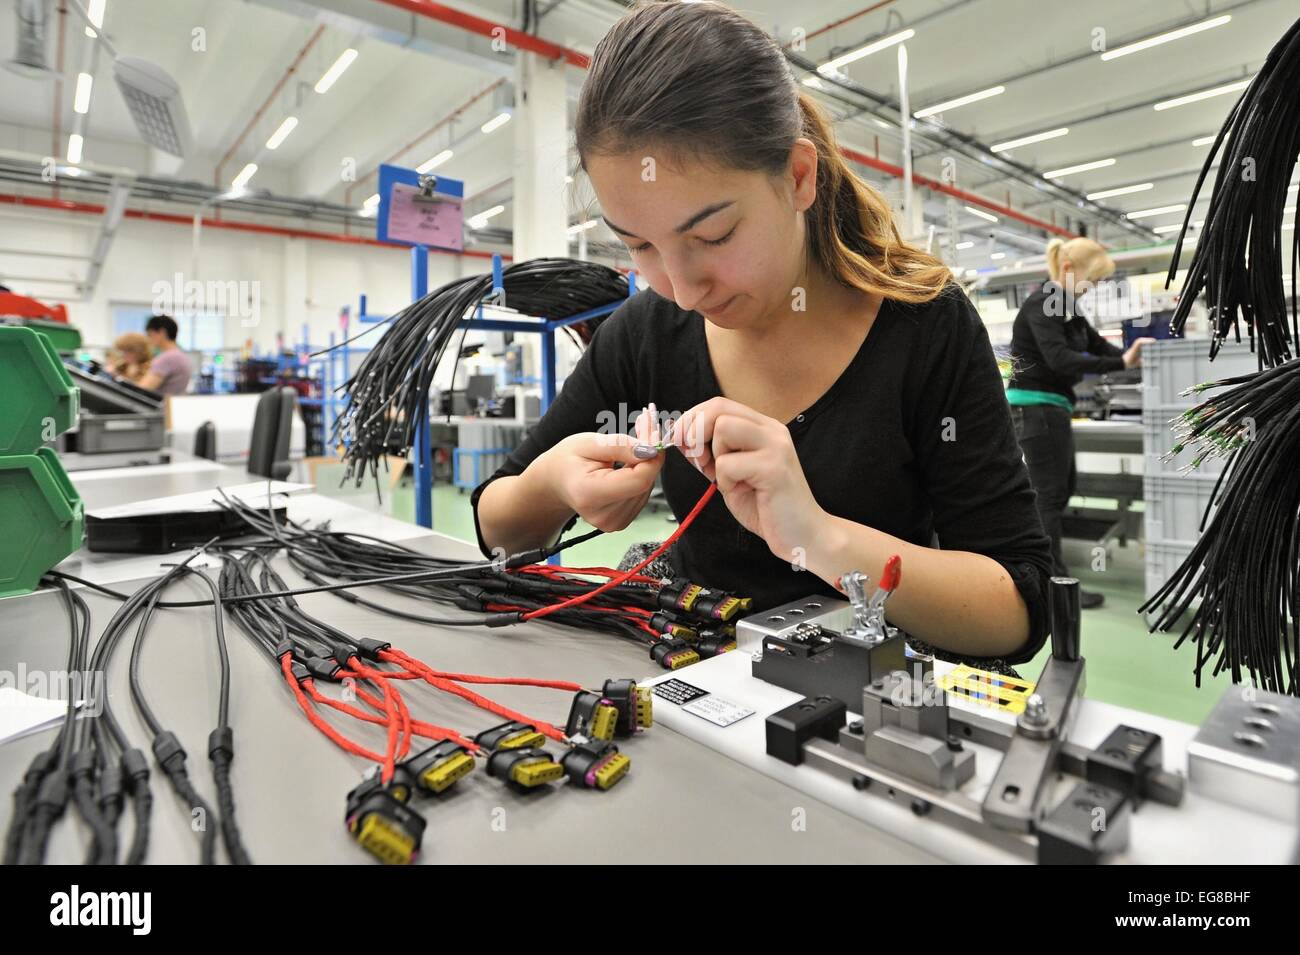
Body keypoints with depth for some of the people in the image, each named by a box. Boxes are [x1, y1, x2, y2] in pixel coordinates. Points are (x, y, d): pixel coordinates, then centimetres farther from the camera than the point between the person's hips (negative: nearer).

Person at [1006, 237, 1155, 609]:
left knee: (1061, 487, 16)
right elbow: (1059, 358, -27)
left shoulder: (1066, 306, 14)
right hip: (1036, 406, -10)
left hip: (1051, 406, 10)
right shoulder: (1040, 304, -15)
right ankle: (1056, 582, 4)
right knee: (1051, 493, -4)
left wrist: (1131, 354, -7)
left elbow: (1097, 344, 11)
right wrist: (1121, 364, -30)